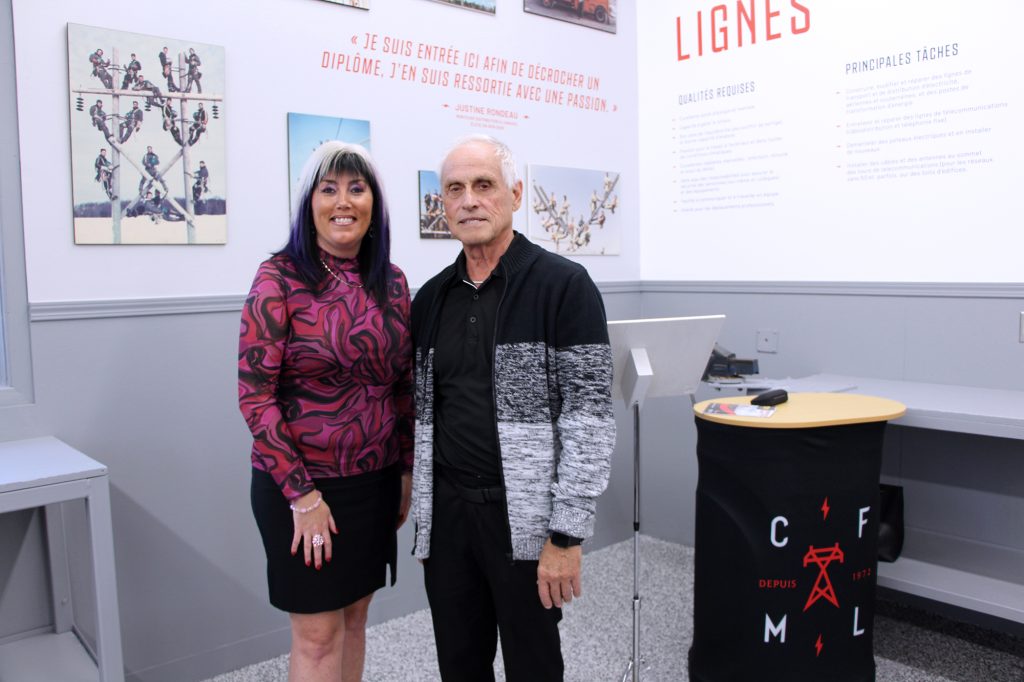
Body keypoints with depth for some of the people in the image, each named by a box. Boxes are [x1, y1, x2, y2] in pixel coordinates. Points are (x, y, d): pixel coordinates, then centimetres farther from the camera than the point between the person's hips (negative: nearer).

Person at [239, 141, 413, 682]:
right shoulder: (280, 277, -11)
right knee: (317, 634, 6)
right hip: (302, 484, -4)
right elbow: (255, 394, -14)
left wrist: (406, 472, 8)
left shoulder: (392, 281, 3)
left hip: (376, 481, 5)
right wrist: (303, 495, -15)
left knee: (354, 617, 16)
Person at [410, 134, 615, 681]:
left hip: (524, 518, -5)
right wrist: (421, 516, 12)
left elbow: (589, 417, -12)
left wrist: (567, 535, -14)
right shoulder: (430, 298, 8)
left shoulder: (564, 285, -9)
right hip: (445, 514, 5)